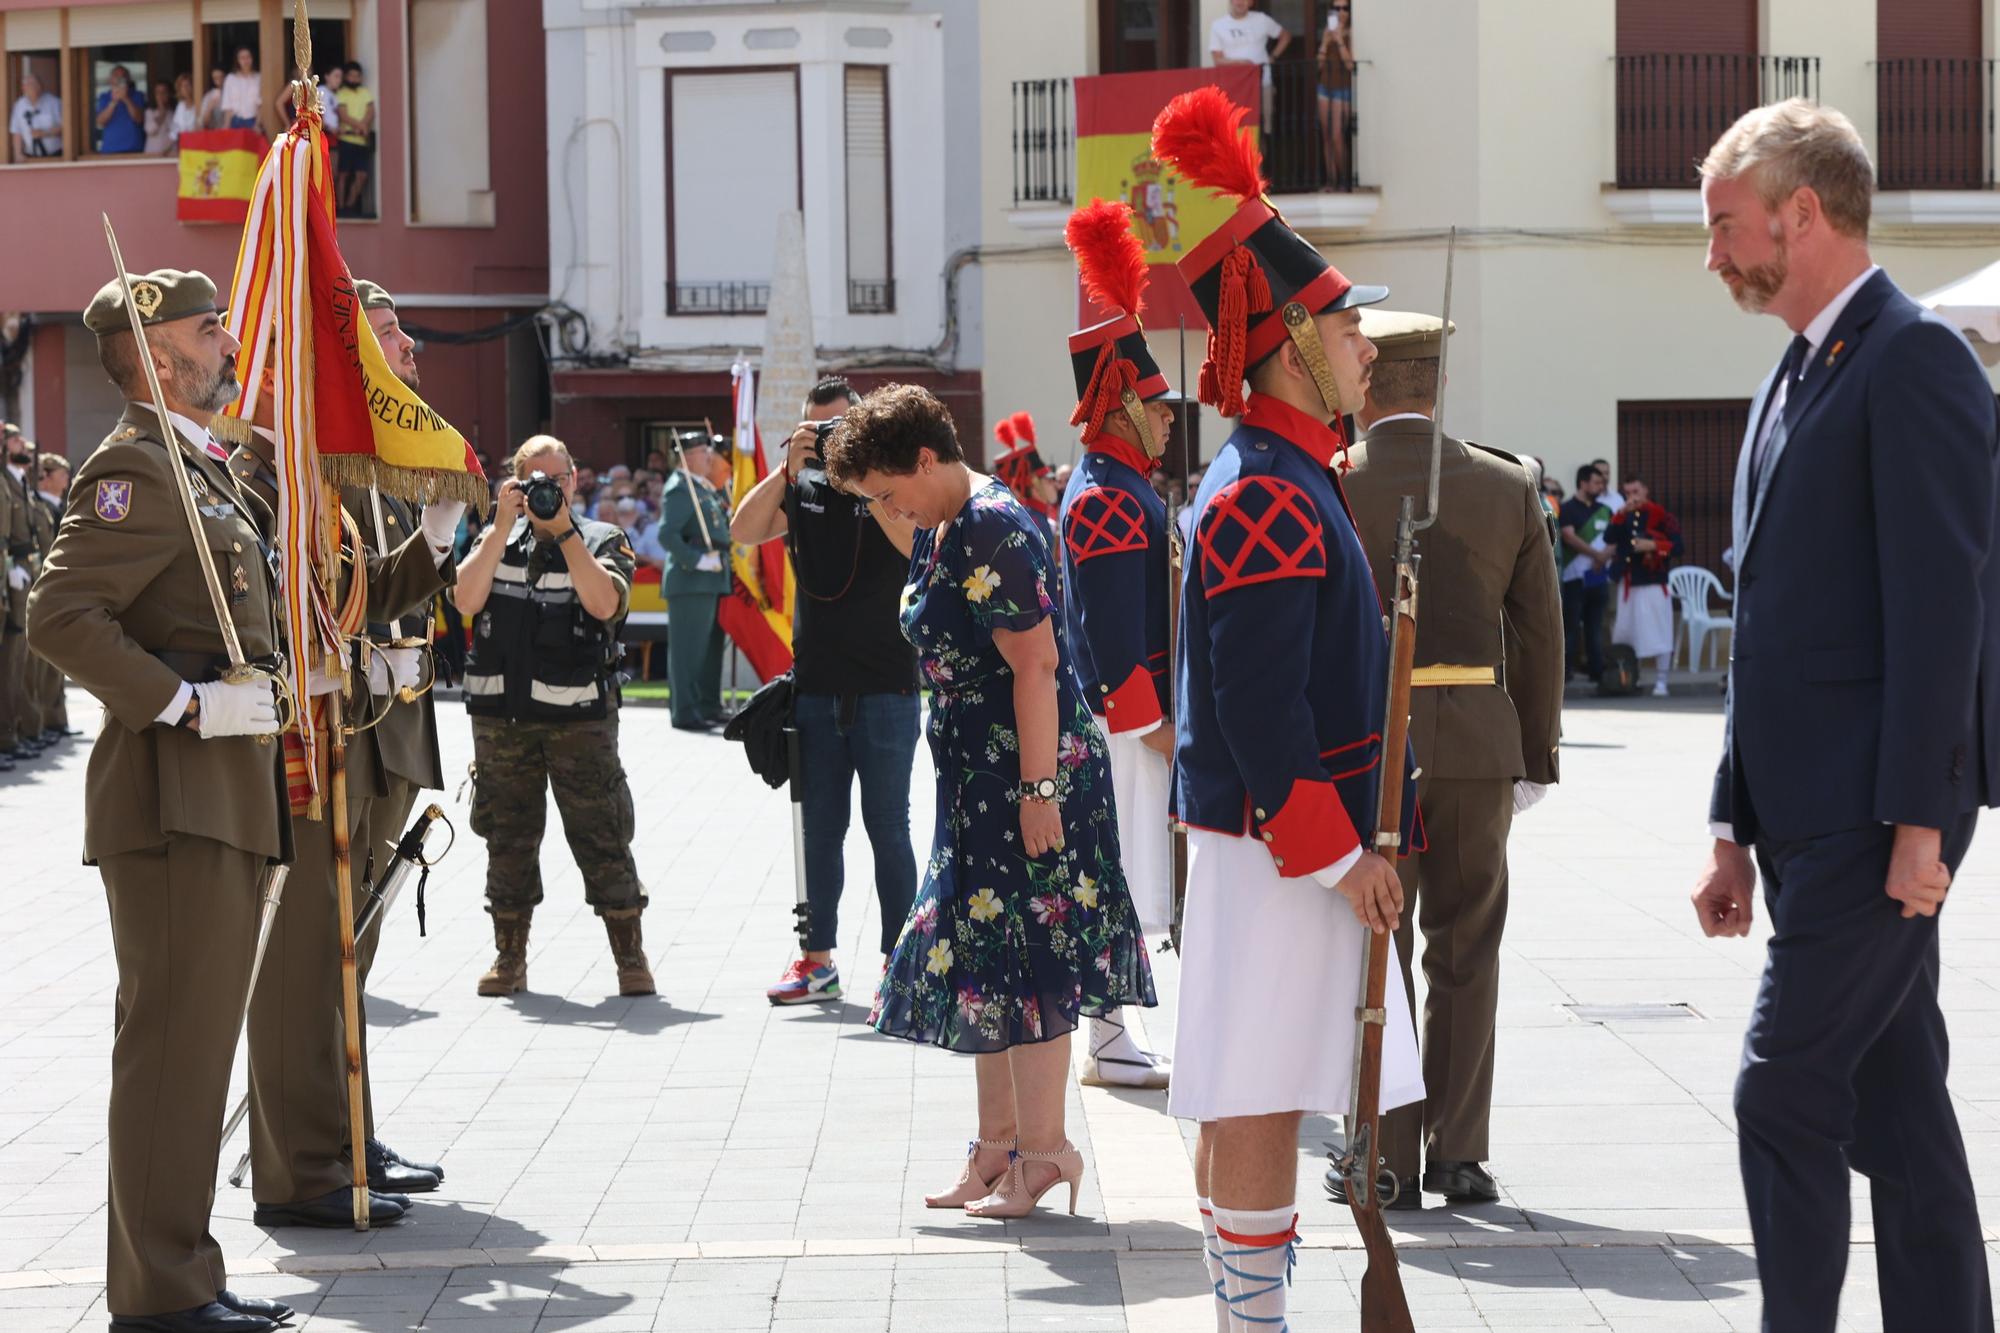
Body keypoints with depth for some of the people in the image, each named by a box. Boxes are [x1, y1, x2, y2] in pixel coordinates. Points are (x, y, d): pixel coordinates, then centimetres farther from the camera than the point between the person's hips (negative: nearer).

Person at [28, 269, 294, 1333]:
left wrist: (277, 683, 18)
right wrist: (187, 704, -23)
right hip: (173, 799, -10)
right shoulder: (134, 469, -11)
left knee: (197, 1038, 13)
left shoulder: (206, 469, 20)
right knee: (174, 1036, -7)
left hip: (225, 797, 10)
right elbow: (58, 616, -21)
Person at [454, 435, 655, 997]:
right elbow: (467, 599, -6)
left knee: (601, 836, -2)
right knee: (508, 837, 8)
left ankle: (630, 957, 6)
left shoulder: (603, 541, 5)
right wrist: (504, 525, -9)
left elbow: (605, 603, -15)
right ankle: (509, 960, 18)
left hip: (579, 717, -3)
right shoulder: (495, 540, 12)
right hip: (501, 717, 3)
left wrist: (563, 530, -16)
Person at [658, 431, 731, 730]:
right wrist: (698, 560, -23)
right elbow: (667, 534, -21)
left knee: (711, 647, 16)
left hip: (711, 582, 10)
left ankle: (709, 707, 25)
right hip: (691, 582, -10)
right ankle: (685, 712, -4)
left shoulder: (706, 488, 18)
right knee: (688, 648, -6)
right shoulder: (680, 489, -12)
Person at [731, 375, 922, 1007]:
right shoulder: (800, 492, 9)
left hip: (884, 689, -4)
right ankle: (818, 960, 16)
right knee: (820, 828, 9)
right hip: (815, 688, 4)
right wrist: (788, 468, -13)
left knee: (886, 826, 1)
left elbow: (911, 539, -20)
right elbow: (743, 531, -4)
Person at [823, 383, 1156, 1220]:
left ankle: (1041, 1149, 5)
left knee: (1025, 954, -4)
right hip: (977, 776, 10)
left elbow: (1036, 663, -22)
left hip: (1026, 773, -10)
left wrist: (1038, 791, -23)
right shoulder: (940, 531, 12)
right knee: (981, 954, 13)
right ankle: (1000, 1143, 22)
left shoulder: (992, 532, -18)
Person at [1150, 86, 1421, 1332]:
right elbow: (1260, 707, -22)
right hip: (1285, 845, -10)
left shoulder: (1287, 480, 16)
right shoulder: (1268, 499, -17)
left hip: (1278, 839, 10)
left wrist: (1372, 820, 20)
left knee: (1247, 1099, 14)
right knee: (1266, 1093, -6)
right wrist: (1342, 854, -19)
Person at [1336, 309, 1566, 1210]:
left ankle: (1386, 1161, 8)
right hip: (1479, 742, 2)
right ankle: (1458, 1154, 13)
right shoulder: (1508, 485, 4)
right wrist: (1536, 757, 12)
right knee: (1465, 951, 11)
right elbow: (1538, 632, 6)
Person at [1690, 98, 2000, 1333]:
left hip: (1882, 813, -9)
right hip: (1812, 814, 9)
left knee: (1784, 1092, -9)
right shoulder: (1796, 378, 19)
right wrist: (1736, 830, 17)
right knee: (1896, 1111, 11)